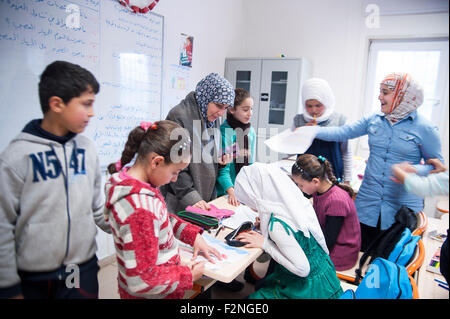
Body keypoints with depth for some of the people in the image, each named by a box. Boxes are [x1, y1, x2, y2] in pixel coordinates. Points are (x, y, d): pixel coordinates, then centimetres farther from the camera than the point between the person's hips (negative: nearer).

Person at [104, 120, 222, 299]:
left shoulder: (126, 180, -6)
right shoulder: (140, 210, -35)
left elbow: (162, 219, 10)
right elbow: (141, 280, -31)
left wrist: (193, 235, 2)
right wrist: (188, 275, -18)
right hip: (153, 294, -8)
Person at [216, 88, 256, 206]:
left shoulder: (251, 131, 3)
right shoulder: (223, 131, -17)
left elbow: (250, 162, 10)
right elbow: (222, 167, -18)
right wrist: (231, 191, -27)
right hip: (224, 192, -5)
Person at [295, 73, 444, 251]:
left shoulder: (424, 128, -6)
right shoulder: (374, 120, 4)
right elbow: (343, 133, 0)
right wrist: (313, 131, -12)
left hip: (402, 208, -3)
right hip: (368, 202, 3)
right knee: (362, 253, 11)